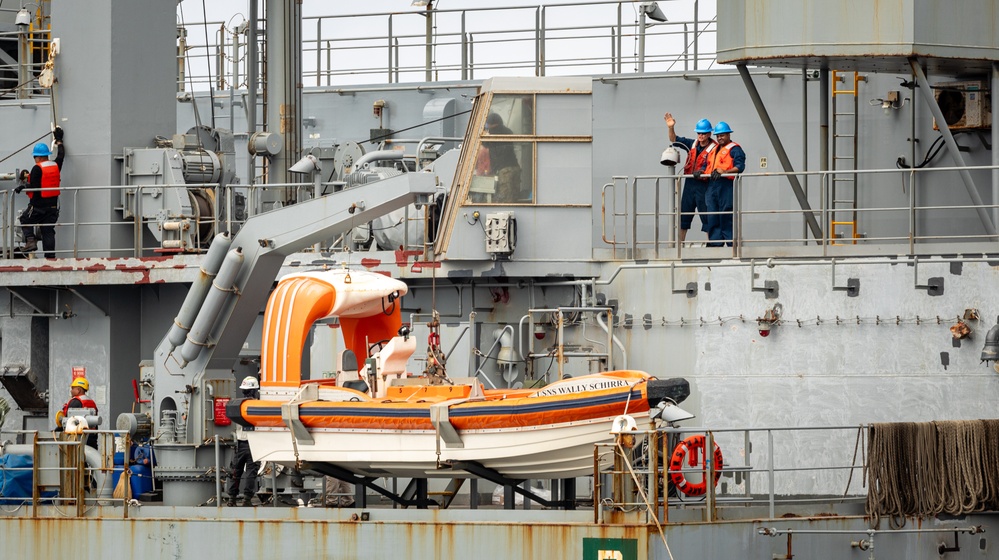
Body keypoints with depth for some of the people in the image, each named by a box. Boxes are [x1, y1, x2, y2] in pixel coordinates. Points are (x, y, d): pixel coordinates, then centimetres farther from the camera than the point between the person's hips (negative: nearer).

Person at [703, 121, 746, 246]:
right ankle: (714, 244, 8)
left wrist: (724, 172, -26)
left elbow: (740, 167, -12)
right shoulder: (714, 150, 25)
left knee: (726, 219, -7)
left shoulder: (734, 149, -1)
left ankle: (732, 244, -4)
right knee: (713, 220, 5)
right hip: (712, 187, 8)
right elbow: (707, 166, 27)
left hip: (726, 186, -8)